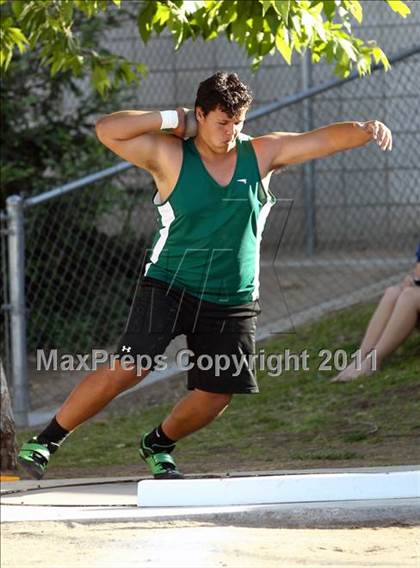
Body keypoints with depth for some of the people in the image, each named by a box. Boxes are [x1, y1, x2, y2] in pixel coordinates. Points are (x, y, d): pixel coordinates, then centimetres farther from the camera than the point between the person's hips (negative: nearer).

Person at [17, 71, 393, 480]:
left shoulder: (261, 154, 0)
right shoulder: (170, 156, -8)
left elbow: (322, 139, -6)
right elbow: (107, 129, -16)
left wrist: (364, 131, -24)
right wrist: (172, 120, -16)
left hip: (233, 302, 3)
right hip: (169, 286, -3)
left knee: (215, 396, 0)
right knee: (126, 370, -17)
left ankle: (157, 445, 30)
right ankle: (46, 441, -6)